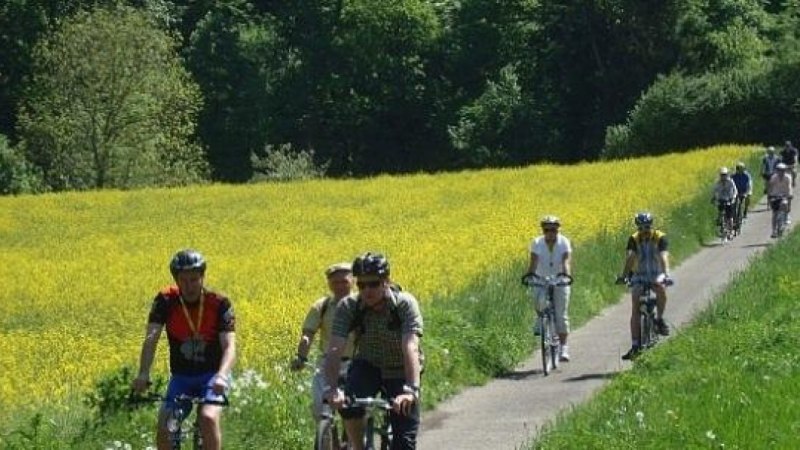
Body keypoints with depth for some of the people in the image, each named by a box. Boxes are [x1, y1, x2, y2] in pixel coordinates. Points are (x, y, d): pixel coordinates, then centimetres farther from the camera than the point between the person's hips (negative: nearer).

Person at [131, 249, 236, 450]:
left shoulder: (219, 303, -15)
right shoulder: (165, 301, -11)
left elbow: (229, 346, -23)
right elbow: (151, 338, -22)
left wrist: (222, 375, -44)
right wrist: (143, 375, -39)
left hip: (212, 376, -2)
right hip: (181, 377, 2)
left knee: (208, 418, -29)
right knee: (164, 429, -15)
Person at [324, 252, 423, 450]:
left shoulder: (405, 304, -25)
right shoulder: (348, 307, -19)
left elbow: (411, 348, -37)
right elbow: (335, 349, -29)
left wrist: (411, 389, -52)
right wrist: (332, 388, -45)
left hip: (401, 374, -1)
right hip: (368, 366, 1)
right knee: (348, 404, -31)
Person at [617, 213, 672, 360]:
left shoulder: (660, 238, -15)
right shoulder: (634, 239, -11)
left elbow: (664, 257, -29)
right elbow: (629, 257, -23)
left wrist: (666, 274, -44)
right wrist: (623, 275, -38)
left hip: (656, 274, -1)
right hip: (639, 276, 1)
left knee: (661, 289, -35)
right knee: (635, 309, -12)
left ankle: (659, 320, -13)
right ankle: (635, 346, -12)